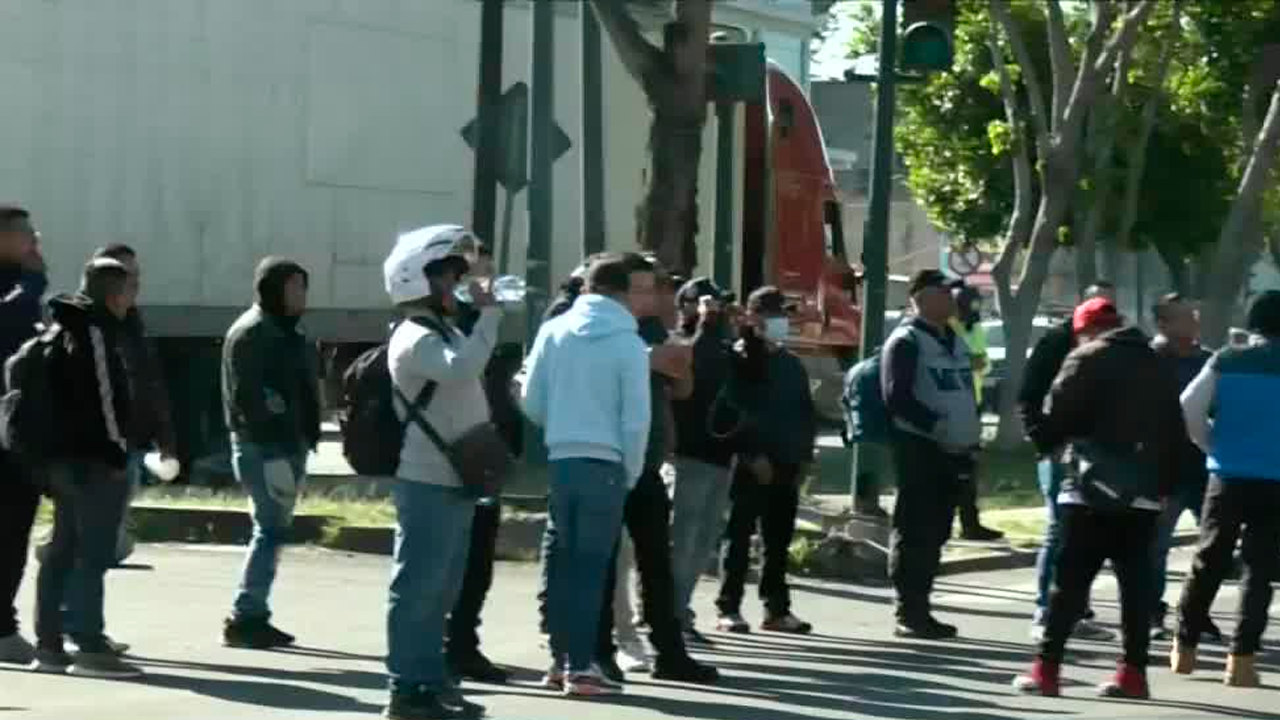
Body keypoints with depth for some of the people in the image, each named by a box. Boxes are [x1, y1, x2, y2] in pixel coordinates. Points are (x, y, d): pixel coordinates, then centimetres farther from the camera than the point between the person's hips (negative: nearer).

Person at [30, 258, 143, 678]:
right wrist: (119, 454, -15)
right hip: (95, 459, -10)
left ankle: (48, 646, 15)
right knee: (94, 555, -9)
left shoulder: (64, 327, 18)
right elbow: (104, 397, -18)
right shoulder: (96, 329, -12)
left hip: (64, 457, 10)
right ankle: (91, 648, -10)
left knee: (62, 551, 12)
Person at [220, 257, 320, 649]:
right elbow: (247, 396, -18)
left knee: (274, 531, 12)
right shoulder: (251, 333, -11)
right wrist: (269, 447, -22)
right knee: (271, 530, -10)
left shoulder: (284, 333, 19)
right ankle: (245, 617, -9)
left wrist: (304, 439, 15)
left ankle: (254, 616, 18)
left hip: (287, 445, 10)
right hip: (264, 448, -10)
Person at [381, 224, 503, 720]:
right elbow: (462, 368, -33)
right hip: (428, 483, -10)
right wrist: (488, 314, -27)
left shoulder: (443, 333, 18)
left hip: (452, 482, 10)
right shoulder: (416, 339, -15)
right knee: (418, 589, -7)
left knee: (439, 591, 14)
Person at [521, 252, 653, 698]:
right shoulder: (628, 344, -7)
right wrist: (632, 473, 5)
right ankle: (581, 668, -2)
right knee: (592, 565, -1)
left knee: (563, 561, 12)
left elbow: (532, 401, 4)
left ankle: (561, 659, 16)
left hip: (559, 460, 4)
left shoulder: (554, 331, 3)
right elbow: (636, 419, -8)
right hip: (605, 464, -4)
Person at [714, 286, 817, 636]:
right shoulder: (740, 361, -4)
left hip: (787, 466, 6)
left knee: (779, 541, 9)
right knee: (740, 538, -3)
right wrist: (752, 455, -16)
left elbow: (807, 413, 19)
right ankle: (729, 608, 0)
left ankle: (777, 609, 15)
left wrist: (804, 456, 7)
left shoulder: (792, 364, 17)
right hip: (751, 466, -6)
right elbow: (733, 412, -11)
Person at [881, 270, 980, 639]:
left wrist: (971, 437, 13)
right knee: (915, 533, -7)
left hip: (954, 453, 8)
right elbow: (897, 397, -16)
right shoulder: (906, 342, -7)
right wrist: (937, 426, -22)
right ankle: (909, 612, -5)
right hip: (919, 449, -8)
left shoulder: (956, 342, 19)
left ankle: (919, 609, 15)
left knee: (936, 534, 10)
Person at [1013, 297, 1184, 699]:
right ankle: (1133, 672, 4)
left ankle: (1047, 668, -6)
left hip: (1095, 488, -5)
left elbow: (1057, 415, -11)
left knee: (1071, 578, -4)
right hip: (1144, 492, 6)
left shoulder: (1089, 359, -4)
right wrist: (1164, 481, 17)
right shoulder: (1156, 366, 17)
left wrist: (1044, 442, 8)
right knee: (1136, 579, 7)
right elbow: (1175, 432, 16)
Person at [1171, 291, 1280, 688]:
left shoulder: (1226, 361, 2)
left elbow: (1189, 410, -6)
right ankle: (1242, 658, -5)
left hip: (1228, 476, 2)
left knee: (1208, 564, 13)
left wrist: (1214, 446, 8)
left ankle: (1185, 648, 19)